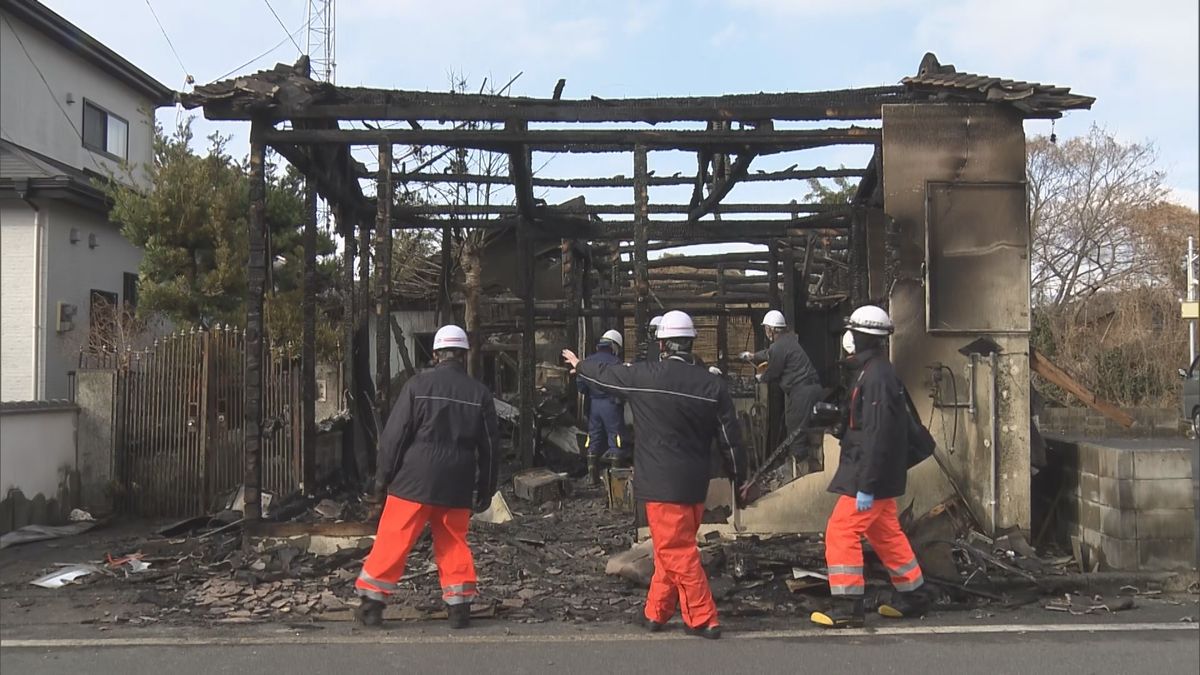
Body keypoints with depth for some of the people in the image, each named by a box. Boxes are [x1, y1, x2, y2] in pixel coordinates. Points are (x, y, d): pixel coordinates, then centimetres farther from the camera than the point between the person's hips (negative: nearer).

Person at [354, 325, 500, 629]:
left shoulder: (418, 384, -5)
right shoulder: (480, 393, 3)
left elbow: (395, 433, -5)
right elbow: (490, 446, 7)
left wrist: (383, 475, 5)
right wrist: (486, 489, 16)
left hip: (414, 480, -2)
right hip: (456, 486, 2)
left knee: (393, 539, 5)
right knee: (454, 543, 13)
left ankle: (372, 603, 8)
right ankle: (459, 606, 14)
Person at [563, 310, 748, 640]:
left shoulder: (644, 376, -9)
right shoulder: (713, 384, -2)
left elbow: (606, 375, 11)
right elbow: (730, 439, 2)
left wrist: (579, 364, 32)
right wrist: (738, 480, 16)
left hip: (661, 482, -4)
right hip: (695, 484, 5)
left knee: (677, 551, 1)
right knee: (676, 548, 17)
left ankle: (704, 619, 2)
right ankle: (656, 612, 27)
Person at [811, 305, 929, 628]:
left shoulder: (876, 377, -20)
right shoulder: (878, 372, 13)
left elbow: (877, 435, -24)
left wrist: (866, 486, -24)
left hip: (870, 473, -10)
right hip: (880, 473, 10)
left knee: (841, 531, -8)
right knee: (886, 533, 18)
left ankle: (847, 607, -4)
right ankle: (911, 596, 29)